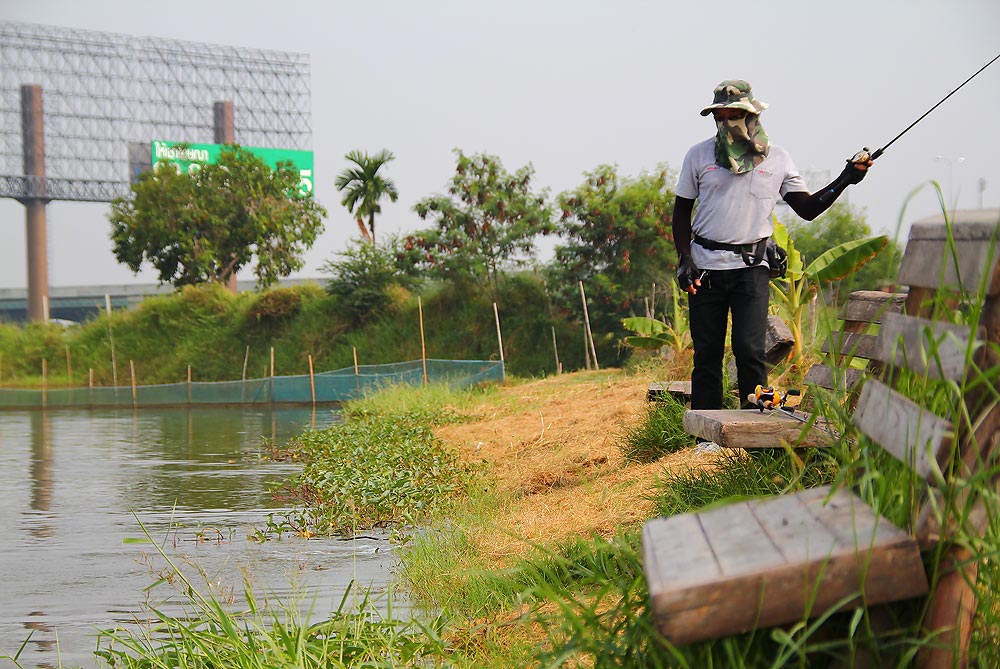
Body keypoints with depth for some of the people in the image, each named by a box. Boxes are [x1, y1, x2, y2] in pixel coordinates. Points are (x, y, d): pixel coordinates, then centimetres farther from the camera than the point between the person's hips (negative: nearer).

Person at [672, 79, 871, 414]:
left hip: (752, 267, -1)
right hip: (705, 266, 1)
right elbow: (682, 210, 11)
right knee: (706, 353, 4)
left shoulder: (776, 158, 5)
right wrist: (684, 258, -1)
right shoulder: (699, 155, 5)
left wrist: (844, 180, -6)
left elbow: (807, 208, 6)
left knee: (750, 349, -12)